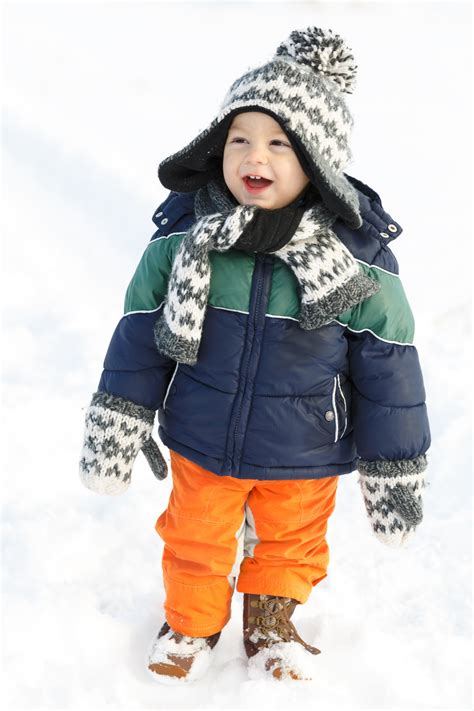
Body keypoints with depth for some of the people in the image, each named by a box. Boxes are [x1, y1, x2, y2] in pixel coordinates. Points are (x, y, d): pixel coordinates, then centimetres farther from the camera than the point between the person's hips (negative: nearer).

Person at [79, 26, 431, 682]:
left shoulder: (359, 260, -21)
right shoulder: (183, 237, -17)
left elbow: (388, 370, -11)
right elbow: (140, 332, -5)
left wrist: (394, 472, -6)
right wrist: (117, 426, -3)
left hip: (304, 457, -1)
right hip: (201, 443, 1)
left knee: (292, 540, 24)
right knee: (196, 539, 23)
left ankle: (272, 622, 53)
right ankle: (192, 622, 52)